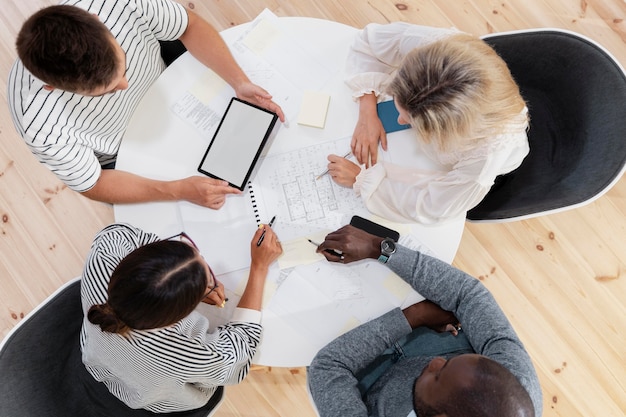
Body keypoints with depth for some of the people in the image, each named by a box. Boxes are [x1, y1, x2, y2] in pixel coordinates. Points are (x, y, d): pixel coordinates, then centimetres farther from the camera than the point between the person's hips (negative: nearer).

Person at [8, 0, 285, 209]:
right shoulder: (41, 126, -39)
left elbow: (190, 26, -19)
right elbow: (92, 185, -24)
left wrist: (240, 82, -31)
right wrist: (179, 190, -34)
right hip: (117, 158, -2)